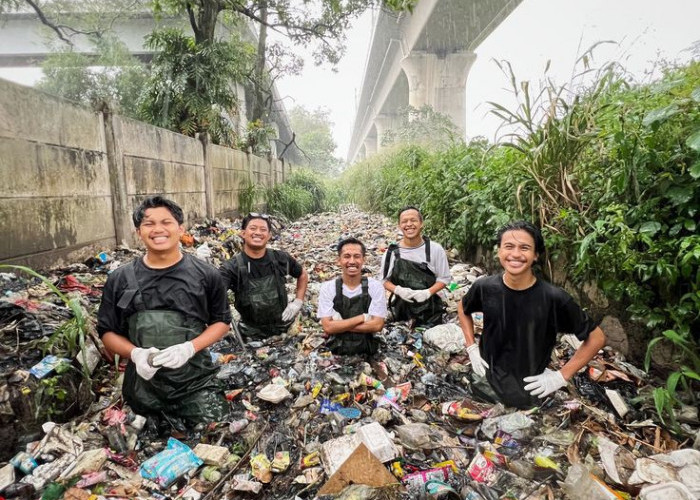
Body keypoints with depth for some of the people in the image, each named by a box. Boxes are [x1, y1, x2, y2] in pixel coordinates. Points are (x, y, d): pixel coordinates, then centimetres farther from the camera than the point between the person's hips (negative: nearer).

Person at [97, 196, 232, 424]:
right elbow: (107, 332, 8)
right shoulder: (120, 279, 2)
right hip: (143, 386, 2)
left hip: (197, 383, -2)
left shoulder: (206, 275, -3)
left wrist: (190, 348, -15)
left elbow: (221, 321, 3)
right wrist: (135, 353, -13)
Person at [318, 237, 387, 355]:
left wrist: (339, 325, -10)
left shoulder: (375, 286, -2)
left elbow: (377, 325, -7)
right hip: (336, 352, -1)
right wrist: (363, 317, -11)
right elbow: (327, 327, -7)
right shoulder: (327, 288, -2)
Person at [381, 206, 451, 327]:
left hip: (430, 310, -1)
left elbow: (444, 278, 1)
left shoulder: (435, 249, -4)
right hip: (401, 310, 1)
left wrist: (428, 292, -17)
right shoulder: (392, 252, -2)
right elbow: (385, 280, 5)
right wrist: (398, 290, -16)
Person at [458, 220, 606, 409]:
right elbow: (463, 309, 9)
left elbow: (596, 337, -9)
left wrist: (562, 376, -12)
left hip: (531, 393, -2)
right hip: (486, 383, 2)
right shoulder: (484, 288, -14)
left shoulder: (554, 298, -22)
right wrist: (472, 348, -1)